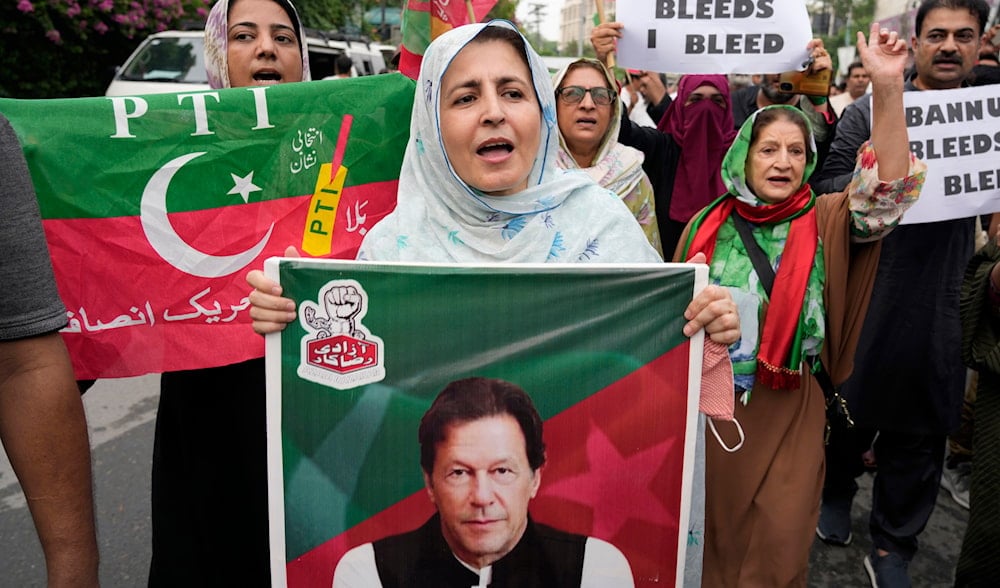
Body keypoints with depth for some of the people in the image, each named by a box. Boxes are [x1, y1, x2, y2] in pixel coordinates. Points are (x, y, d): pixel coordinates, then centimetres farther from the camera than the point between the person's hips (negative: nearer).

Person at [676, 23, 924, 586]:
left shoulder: (825, 221, -3)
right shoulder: (709, 224, 0)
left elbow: (888, 189, -21)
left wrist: (888, 88, -31)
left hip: (787, 413, -1)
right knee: (710, 529, 14)